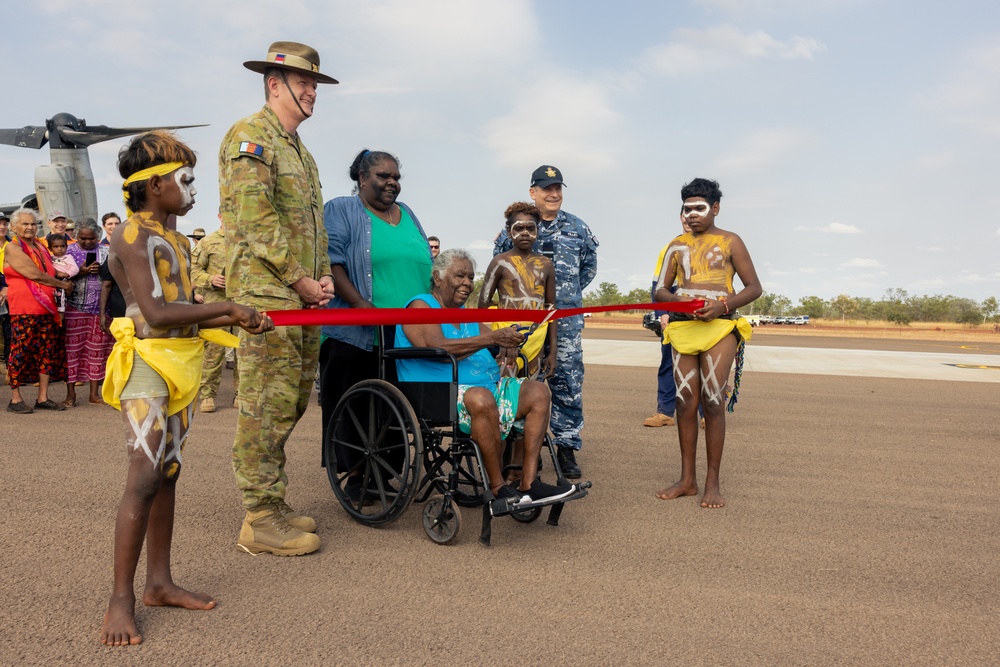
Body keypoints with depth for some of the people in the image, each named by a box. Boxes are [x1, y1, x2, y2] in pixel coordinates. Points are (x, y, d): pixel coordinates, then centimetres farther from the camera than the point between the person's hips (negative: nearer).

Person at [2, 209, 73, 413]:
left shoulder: (41, 247, 17)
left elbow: (50, 273, 22)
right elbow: (34, 275, -11)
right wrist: (62, 284, -1)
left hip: (46, 308, 7)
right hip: (23, 309, -7)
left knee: (48, 352, 5)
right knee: (20, 351, -3)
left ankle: (43, 398, 12)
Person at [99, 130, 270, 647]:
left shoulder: (172, 239, 17)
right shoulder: (134, 234, -10)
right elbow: (155, 313, -21)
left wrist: (238, 320, 3)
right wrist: (225, 307, -17)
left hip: (180, 362, 9)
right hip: (148, 360, -9)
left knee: (166, 473, 11)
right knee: (143, 478, -10)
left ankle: (159, 582, 21)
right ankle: (121, 600, -1)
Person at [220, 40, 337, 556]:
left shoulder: (299, 151, 24)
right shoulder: (251, 136, -4)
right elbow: (254, 217, -15)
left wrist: (323, 277, 8)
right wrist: (299, 279, -14)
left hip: (300, 298, 9)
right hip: (264, 294, -9)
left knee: (292, 402, 11)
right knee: (267, 405, -8)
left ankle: (271, 504, 22)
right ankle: (260, 519, 1)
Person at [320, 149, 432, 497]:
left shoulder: (407, 215, 21)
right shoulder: (340, 210, 3)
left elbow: (426, 265, 24)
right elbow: (332, 262, -9)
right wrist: (361, 305, -20)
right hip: (357, 334, -5)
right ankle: (356, 475, 9)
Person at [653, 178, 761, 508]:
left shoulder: (730, 242, 5)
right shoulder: (677, 245, 15)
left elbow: (754, 287, 4)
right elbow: (660, 290, 13)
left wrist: (723, 305, -14)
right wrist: (679, 301, -10)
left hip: (719, 327, -4)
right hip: (682, 327, 4)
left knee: (713, 402, -7)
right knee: (685, 403, 3)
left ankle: (712, 483, 1)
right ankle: (687, 479, 11)